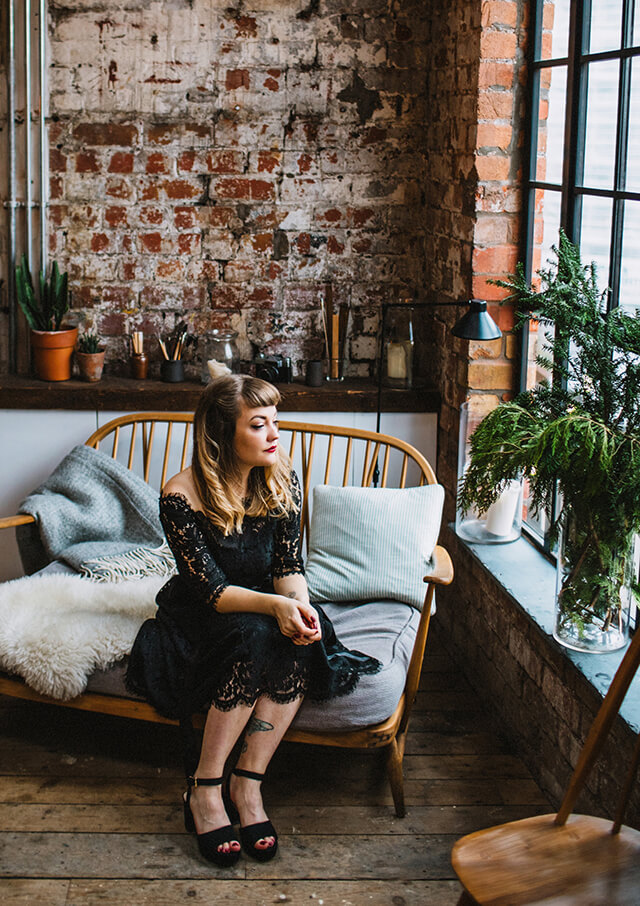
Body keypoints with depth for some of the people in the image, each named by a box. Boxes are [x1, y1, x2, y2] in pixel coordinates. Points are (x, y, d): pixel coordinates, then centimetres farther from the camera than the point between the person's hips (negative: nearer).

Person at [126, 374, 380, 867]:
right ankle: (204, 788, -24)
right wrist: (275, 604, -40)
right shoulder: (181, 496, -20)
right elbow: (211, 591, -23)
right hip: (198, 621, -4)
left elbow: (289, 564, -5)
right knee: (256, 636, -35)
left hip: (265, 609, 4)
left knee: (304, 633, -29)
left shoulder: (281, 480, -5)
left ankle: (247, 783, -22)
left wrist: (299, 601, -28)